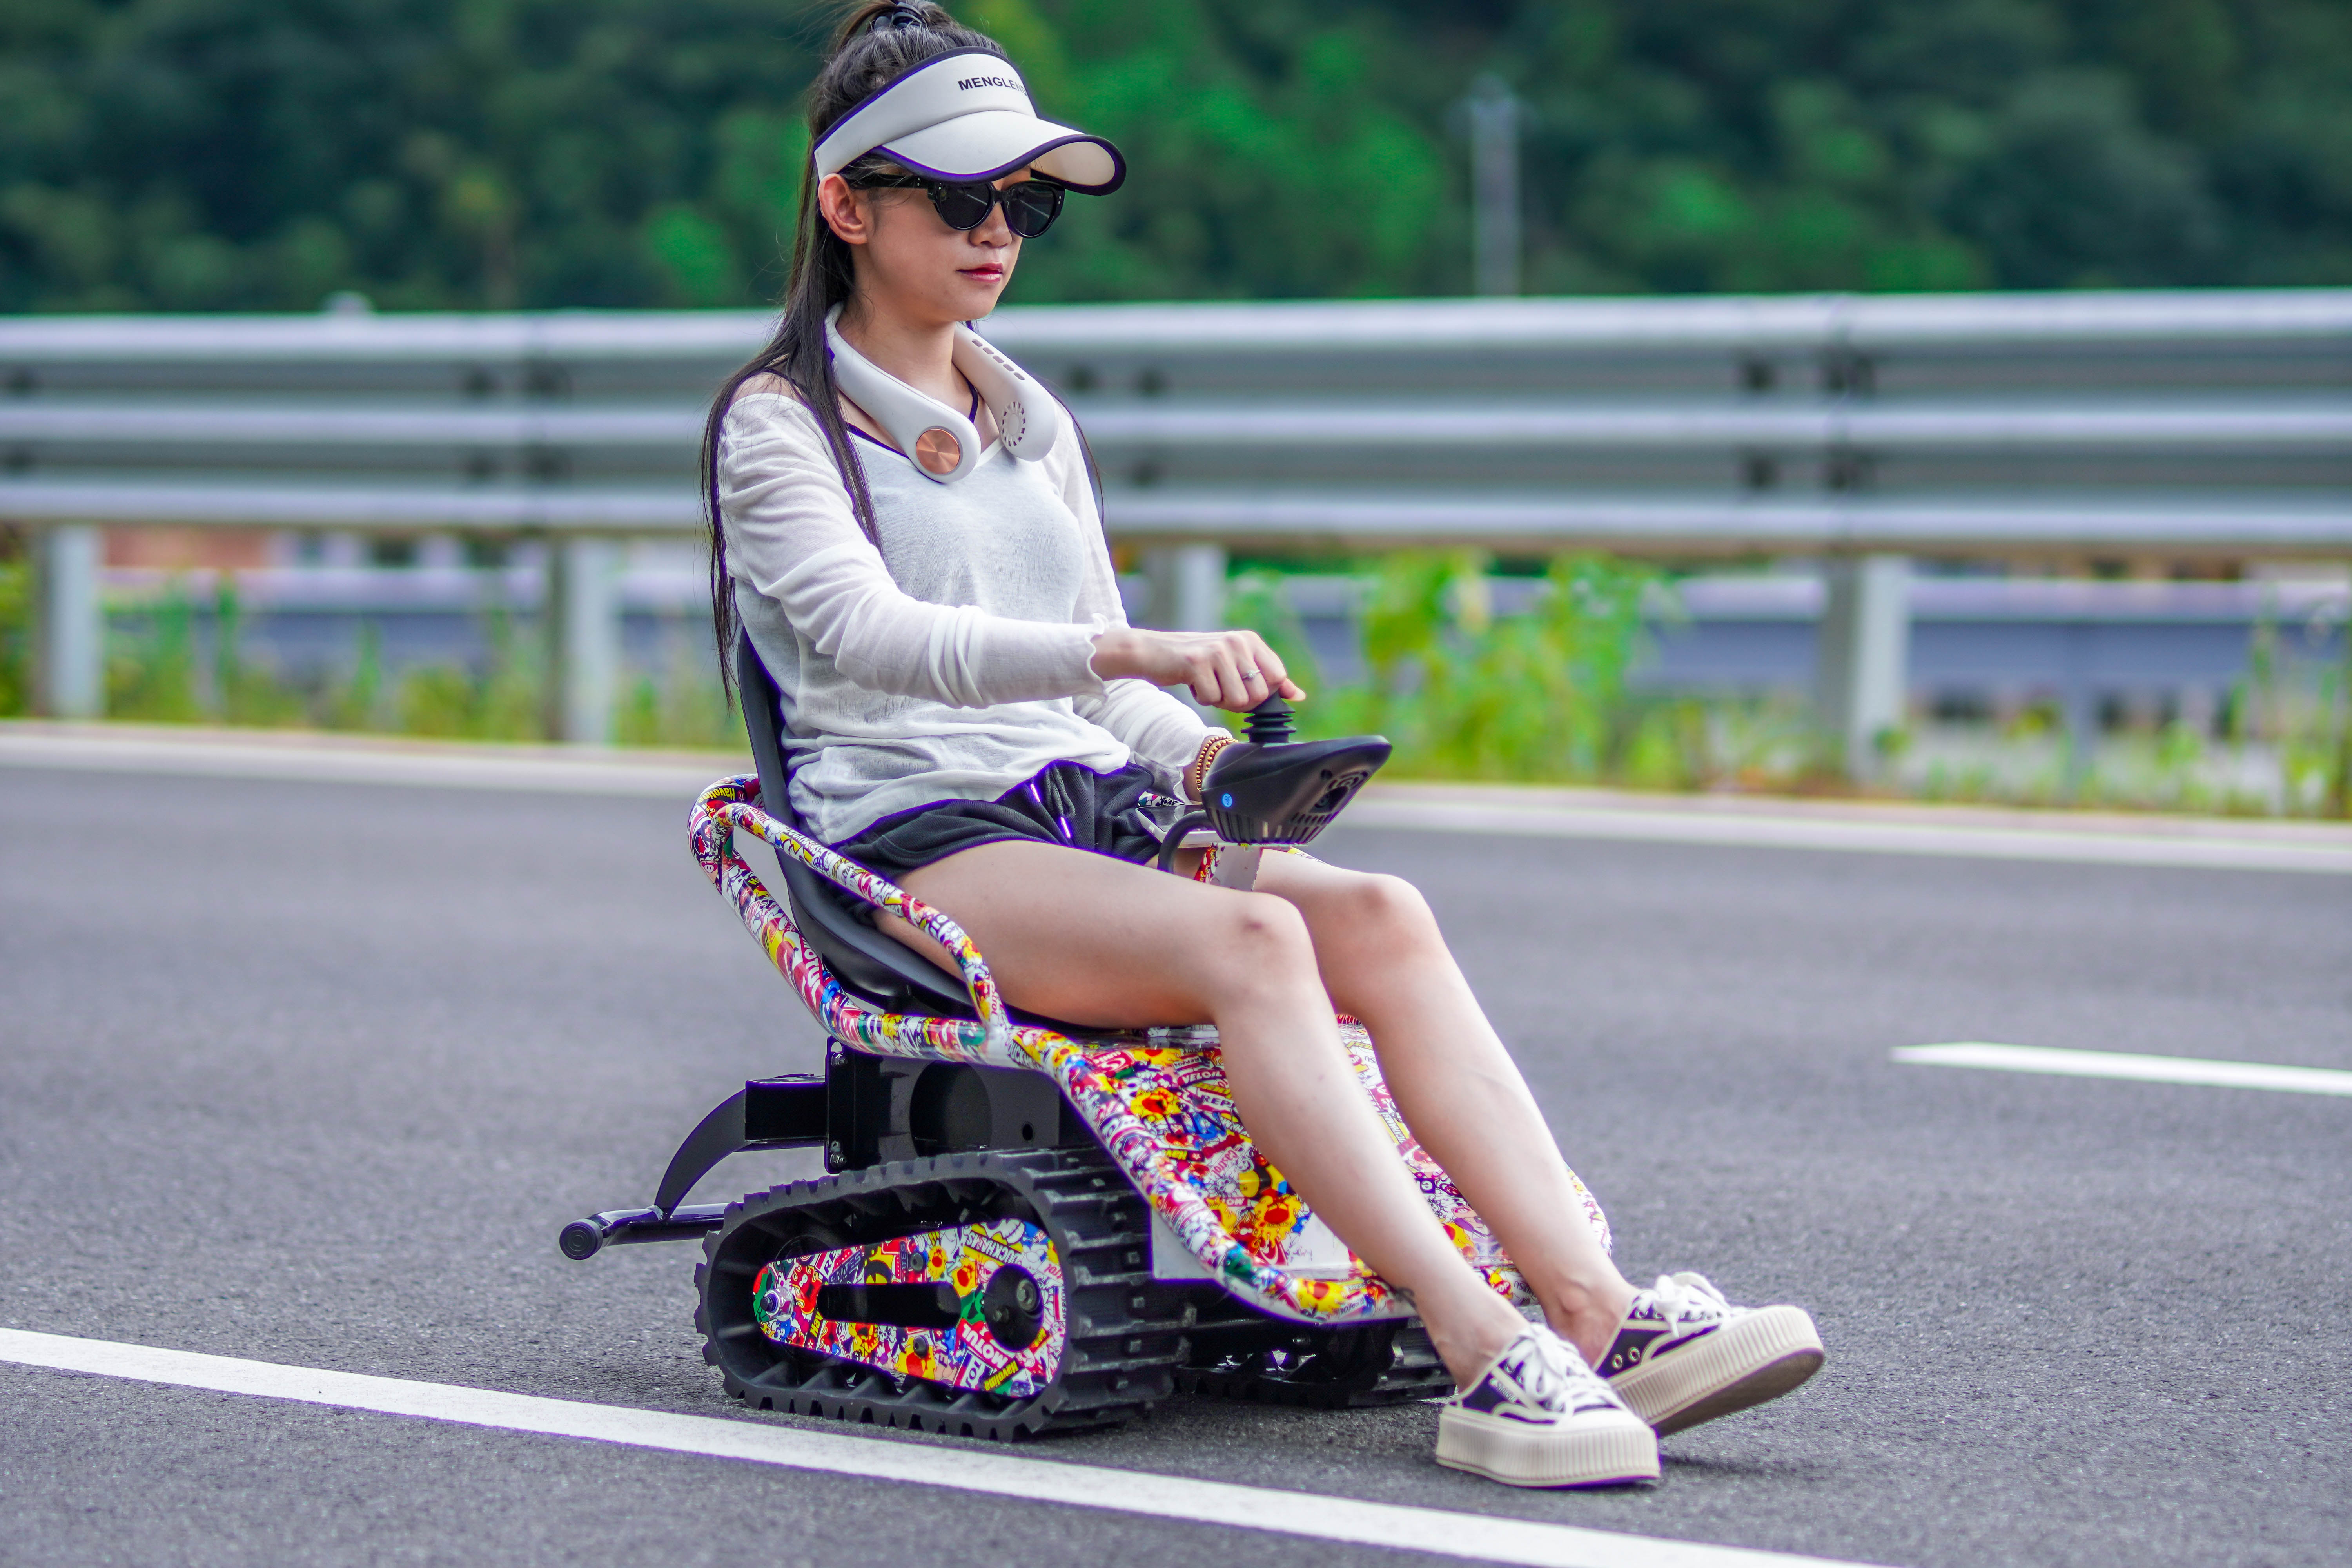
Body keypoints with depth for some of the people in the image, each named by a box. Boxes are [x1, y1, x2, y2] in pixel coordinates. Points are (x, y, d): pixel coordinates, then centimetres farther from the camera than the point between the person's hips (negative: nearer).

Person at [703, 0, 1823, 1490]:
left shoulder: (1030, 422, 23)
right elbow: (868, 634, -19)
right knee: (1251, 937, -33)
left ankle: (1602, 1312, -36)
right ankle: (1487, 1361, -44)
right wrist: (1141, 654, -32)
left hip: (1099, 814, 6)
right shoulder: (778, 426, 1)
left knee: (1381, 916, -23)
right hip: (918, 841, -6)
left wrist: (1200, 751, -1)